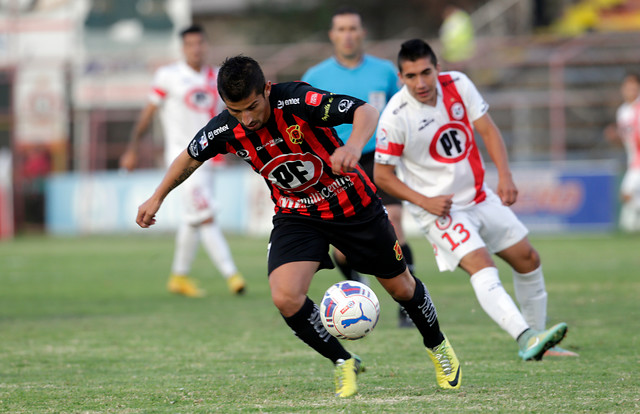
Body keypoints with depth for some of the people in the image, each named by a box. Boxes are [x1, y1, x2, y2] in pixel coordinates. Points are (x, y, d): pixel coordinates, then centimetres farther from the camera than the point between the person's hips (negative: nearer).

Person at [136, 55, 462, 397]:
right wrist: (157, 197, 11)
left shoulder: (297, 101, -31)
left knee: (400, 287, 12)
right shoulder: (225, 131, -18)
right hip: (295, 214, 3)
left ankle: (438, 346, 43)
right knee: (285, 297, -21)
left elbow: (366, 111, -36)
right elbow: (191, 157, 4)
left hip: (353, 205, -2)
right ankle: (343, 363, 4)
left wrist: (355, 145, -56)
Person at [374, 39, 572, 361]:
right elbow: (382, 176, -12)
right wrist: (425, 201, -22)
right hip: (438, 210, -7)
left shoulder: (458, 85, -7)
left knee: (528, 260, 11)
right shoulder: (396, 116, -19)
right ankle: (526, 338, -42)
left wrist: (504, 176, -17)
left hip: (480, 198, 7)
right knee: (481, 266, -27)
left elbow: (487, 129, -3)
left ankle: (536, 339, 26)